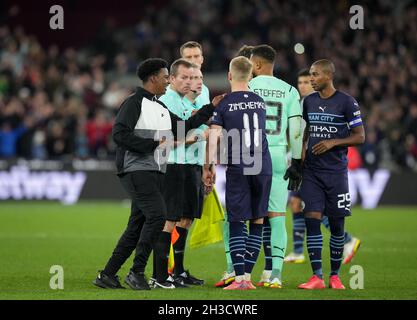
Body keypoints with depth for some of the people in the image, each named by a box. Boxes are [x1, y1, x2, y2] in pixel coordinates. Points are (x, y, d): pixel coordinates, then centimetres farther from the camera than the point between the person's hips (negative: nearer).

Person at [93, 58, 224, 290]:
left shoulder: (162, 108, 19)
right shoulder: (134, 103, -8)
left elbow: (183, 128, 19)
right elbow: (120, 134, -17)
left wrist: (211, 108, 16)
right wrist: (153, 144, -16)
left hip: (155, 172, 9)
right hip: (137, 170, -9)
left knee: (138, 225, 8)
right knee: (157, 216, -19)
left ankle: (107, 275, 12)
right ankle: (137, 272, -12)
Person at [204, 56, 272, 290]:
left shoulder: (224, 104, -3)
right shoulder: (260, 103, 11)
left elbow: (213, 137, -8)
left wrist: (210, 166, 0)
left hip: (238, 169, -3)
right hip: (263, 168, 3)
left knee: (237, 223, 0)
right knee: (257, 222, 9)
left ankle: (240, 278, -7)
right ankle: (248, 275, 8)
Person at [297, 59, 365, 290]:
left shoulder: (346, 102, -5)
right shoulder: (309, 101, 10)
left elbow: (360, 137, -4)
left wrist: (333, 142, -16)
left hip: (336, 171, -4)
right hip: (312, 171, 4)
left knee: (336, 225, 3)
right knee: (312, 220, -7)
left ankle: (335, 275, 14)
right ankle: (317, 277, -7)